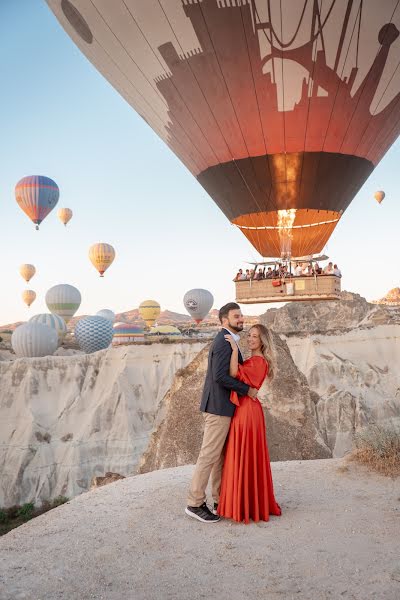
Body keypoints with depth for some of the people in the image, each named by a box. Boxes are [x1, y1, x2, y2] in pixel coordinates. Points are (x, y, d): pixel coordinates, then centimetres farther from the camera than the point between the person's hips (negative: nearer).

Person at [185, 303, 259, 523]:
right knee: (209, 455, -4)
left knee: (220, 455, 15)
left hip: (220, 406, 10)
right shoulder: (225, 342, -17)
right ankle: (195, 503, 5)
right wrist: (246, 390, -16)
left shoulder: (225, 340, 16)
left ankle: (221, 500, 24)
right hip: (219, 407, -10)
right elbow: (220, 377, -26)